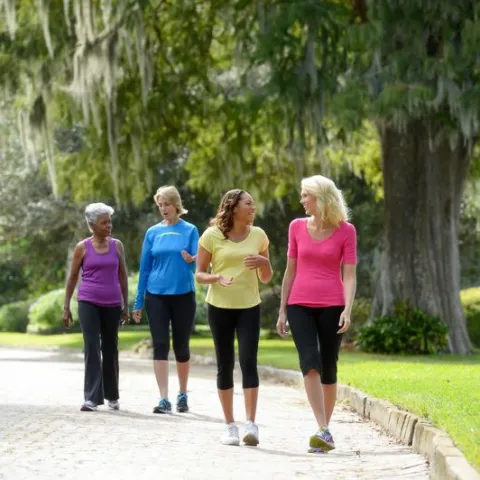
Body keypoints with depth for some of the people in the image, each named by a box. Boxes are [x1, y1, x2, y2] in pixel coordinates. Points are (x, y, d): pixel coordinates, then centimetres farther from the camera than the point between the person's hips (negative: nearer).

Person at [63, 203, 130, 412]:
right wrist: (66, 306, 1)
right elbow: (72, 277, 4)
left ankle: (112, 395, 23)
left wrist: (126, 305, 8)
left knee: (110, 349, 10)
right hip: (88, 303, -2)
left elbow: (123, 275, 10)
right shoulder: (82, 247, -1)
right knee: (91, 348, -11)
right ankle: (92, 398, -13)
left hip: (112, 304, 2)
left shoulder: (116, 245, 5)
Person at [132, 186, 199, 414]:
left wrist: (191, 260, -29)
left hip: (183, 295, -1)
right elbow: (144, 268, 9)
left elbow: (197, 263, -4)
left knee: (181, 345, 7)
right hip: (156, 295, 1)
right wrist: (138, 302, 7)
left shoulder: (190, 231, 1)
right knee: (160, 346, -6)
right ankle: (164, 399, -8)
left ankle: (183, 395, 22)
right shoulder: (153, 233, 7)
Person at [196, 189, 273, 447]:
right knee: (225, 365, 3)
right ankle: (230, 426, 11)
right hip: (220, 306, -1)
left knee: (248, 361, -12)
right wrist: (217, 277, -19)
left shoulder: (258, 235, 5)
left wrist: (264, 263, -10)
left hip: (249, 306, 1)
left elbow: (266, 279, 12)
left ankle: (251, 423, -13)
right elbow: (199, 274, 1)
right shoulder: (212, 236, -4)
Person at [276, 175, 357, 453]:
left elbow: (350, 275, -4)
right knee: (310, 364, -16)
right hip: (300, 305, 1)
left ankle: (325, 432, 16)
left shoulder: (346, 231, -1)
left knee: (328, 369, 3)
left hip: (331, 306, -1)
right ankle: (323, 432, -22)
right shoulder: (297, 227, 7)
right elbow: (290, 271, 12)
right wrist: (282, 310, 10)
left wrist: (348, 310, -17)